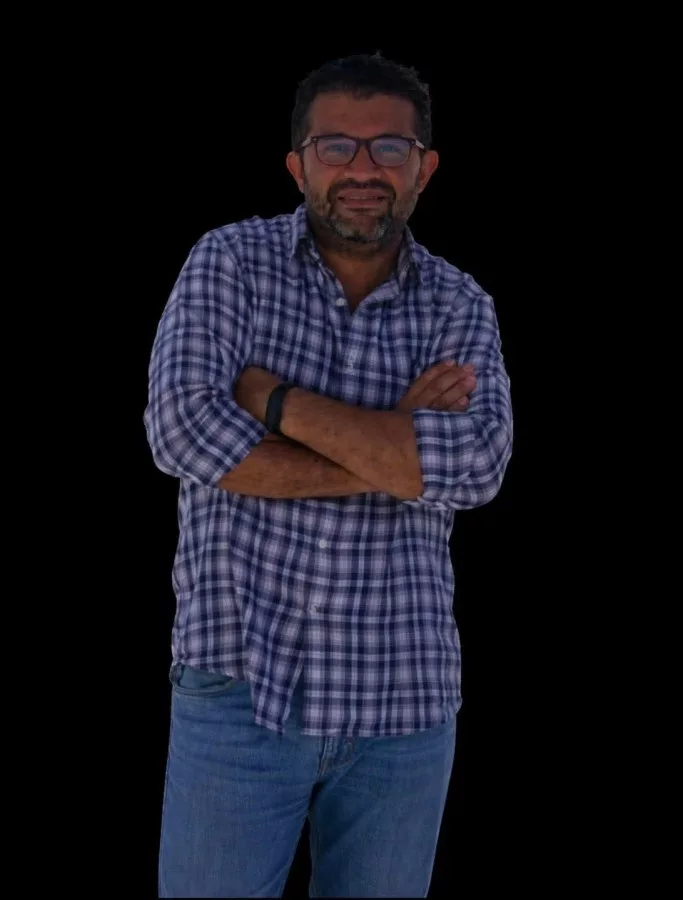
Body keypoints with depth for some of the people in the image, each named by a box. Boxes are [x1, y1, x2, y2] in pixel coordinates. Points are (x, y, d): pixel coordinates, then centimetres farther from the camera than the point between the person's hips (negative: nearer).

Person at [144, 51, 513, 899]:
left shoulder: (461, 309, 3)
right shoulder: (229, 263, 0)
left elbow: (476, 466, -15)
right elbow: (184, 431, -16)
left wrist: (276, 400, -16)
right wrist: (394, 455, -15)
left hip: (404, 701, 2)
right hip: (241, 681, -2)